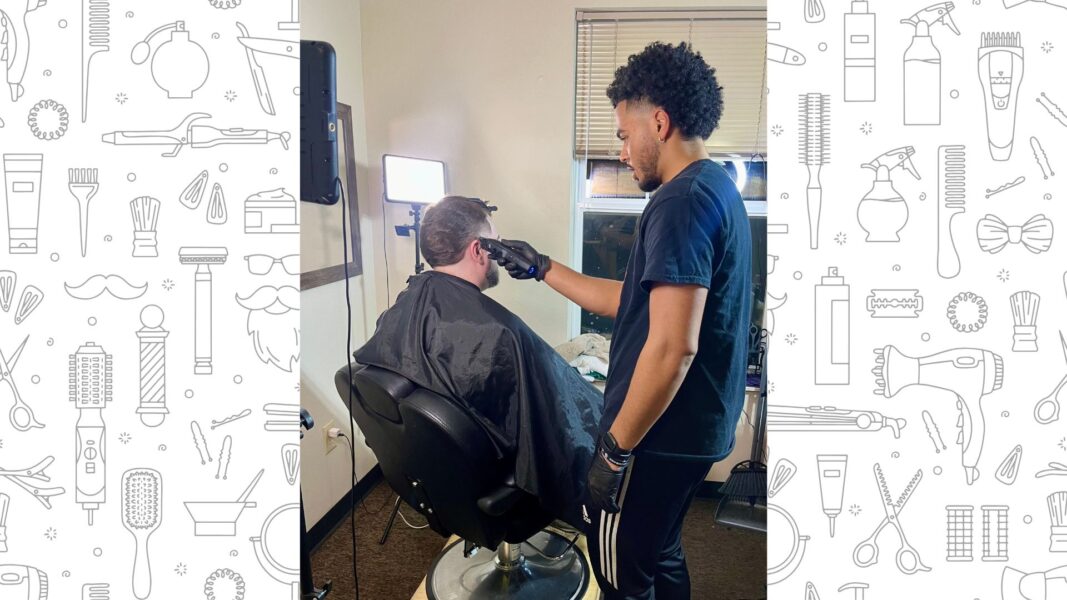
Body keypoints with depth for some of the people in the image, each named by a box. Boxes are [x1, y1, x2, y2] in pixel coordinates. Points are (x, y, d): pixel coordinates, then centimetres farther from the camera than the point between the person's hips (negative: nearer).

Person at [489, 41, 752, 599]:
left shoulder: (682, 202, -20)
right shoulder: (716, 189, 13)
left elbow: (672, 347, -27)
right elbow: (634, 303, 15)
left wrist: (616, 448, -19)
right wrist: (541, 268, 15)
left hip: (660, 434, -10)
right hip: (694, 428, 10)